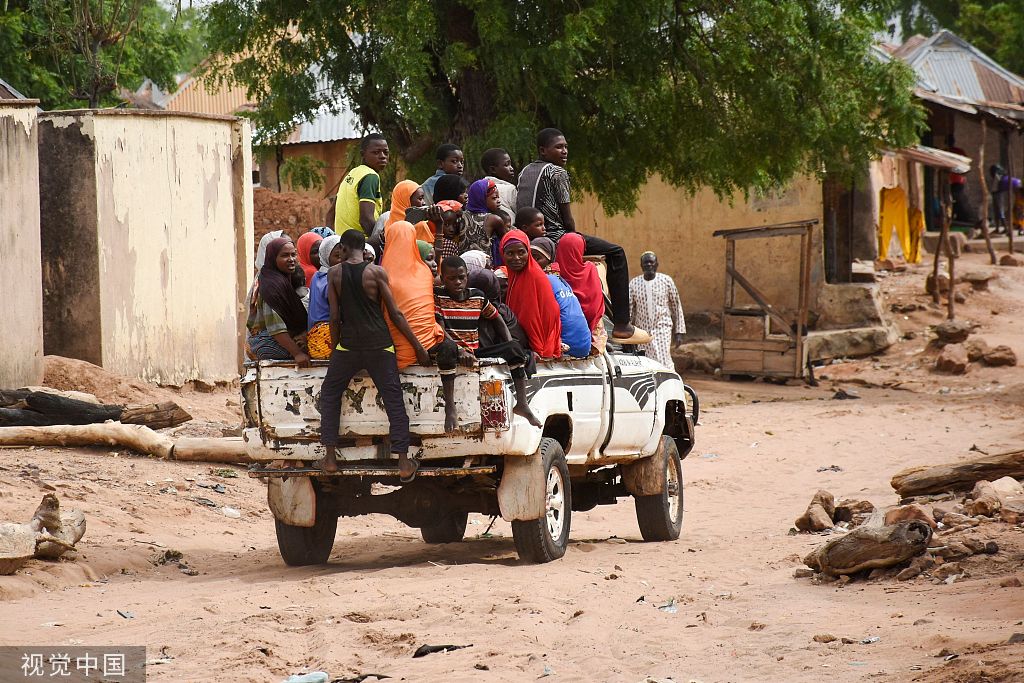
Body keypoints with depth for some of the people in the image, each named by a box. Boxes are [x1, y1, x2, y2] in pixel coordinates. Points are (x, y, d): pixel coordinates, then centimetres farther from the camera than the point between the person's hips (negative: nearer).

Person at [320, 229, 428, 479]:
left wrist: (335, 348, 14)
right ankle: (404, 463, -3)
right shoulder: (377, 272, -3)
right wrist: (418, 347, 2)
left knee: (330, 394, 18)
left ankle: (330, 457, 12)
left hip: (348, 345, 1)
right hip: (380, 346, -1)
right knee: (394, 400, 3)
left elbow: (335, 317, 2)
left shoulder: (334, 273, 1)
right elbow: (395, 314, -4)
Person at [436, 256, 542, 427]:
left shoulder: (477, 296, 12)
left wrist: (510, 350, 8)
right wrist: (459, 351, -30)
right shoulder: (437, 296, -2)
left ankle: (522, 404, -14)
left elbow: (497, 319, 22)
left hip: (476, 352, 5)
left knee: (514, 348, -13)